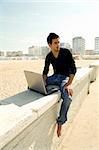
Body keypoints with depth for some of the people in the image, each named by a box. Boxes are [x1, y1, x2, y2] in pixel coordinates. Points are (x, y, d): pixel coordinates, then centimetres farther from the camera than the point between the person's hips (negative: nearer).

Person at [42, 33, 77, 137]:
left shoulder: (66, 52, -10)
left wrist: (69, 84, -25)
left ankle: (60, 123, -13)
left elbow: (73, 69, -14)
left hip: (65, 77, -4)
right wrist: (44, 82, -13)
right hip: (55, 77, 5)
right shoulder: (48, 56, 3)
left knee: (67, 97, -35)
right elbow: (45, 71, 7)